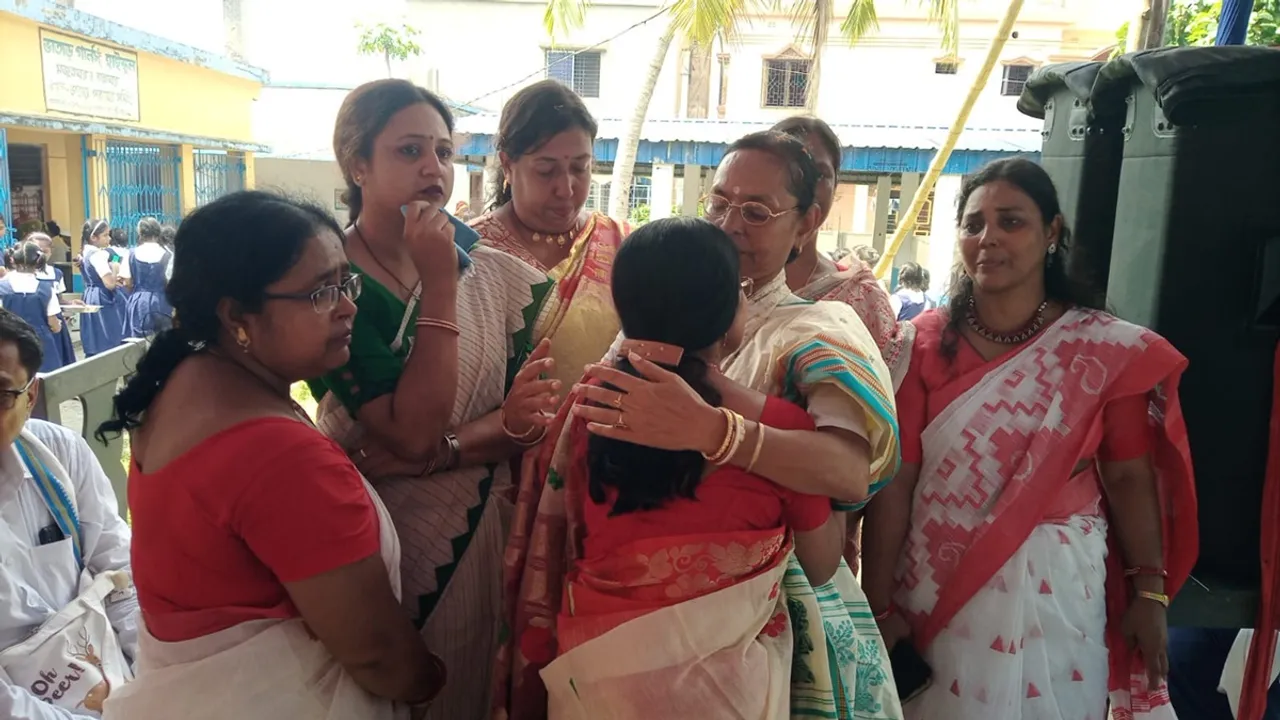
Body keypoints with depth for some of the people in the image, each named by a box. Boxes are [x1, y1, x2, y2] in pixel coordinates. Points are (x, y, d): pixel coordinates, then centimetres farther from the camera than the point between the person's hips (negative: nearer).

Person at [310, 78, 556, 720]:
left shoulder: (496, 274, -3)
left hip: (480, 534, 3)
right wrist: (440, 284, -23)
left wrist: (427, 454, -20)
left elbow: (529, 418, -6)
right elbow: (413, 430, -22)